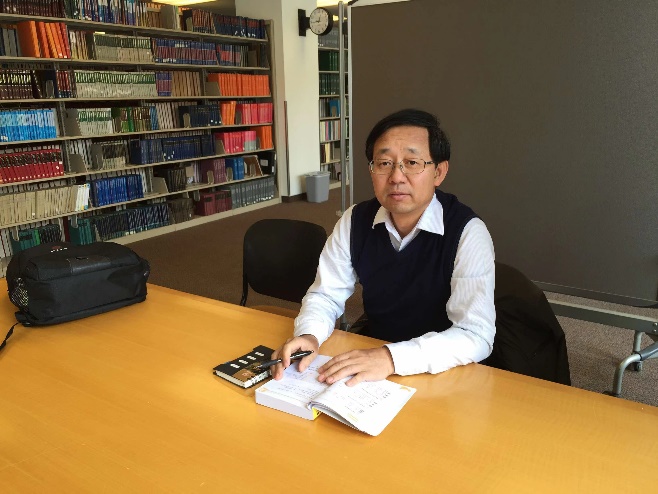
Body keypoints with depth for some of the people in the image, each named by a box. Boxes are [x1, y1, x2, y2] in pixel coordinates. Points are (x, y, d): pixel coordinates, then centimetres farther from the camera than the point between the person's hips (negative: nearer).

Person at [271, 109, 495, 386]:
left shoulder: (468, 233, -17)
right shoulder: (355, 221, -4)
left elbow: (476, 335, -23)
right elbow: (326, 295, 1)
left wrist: (391, 358, -36)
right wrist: (308, 336, -21)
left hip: (444, 374, -4)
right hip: (372, 352, 5)